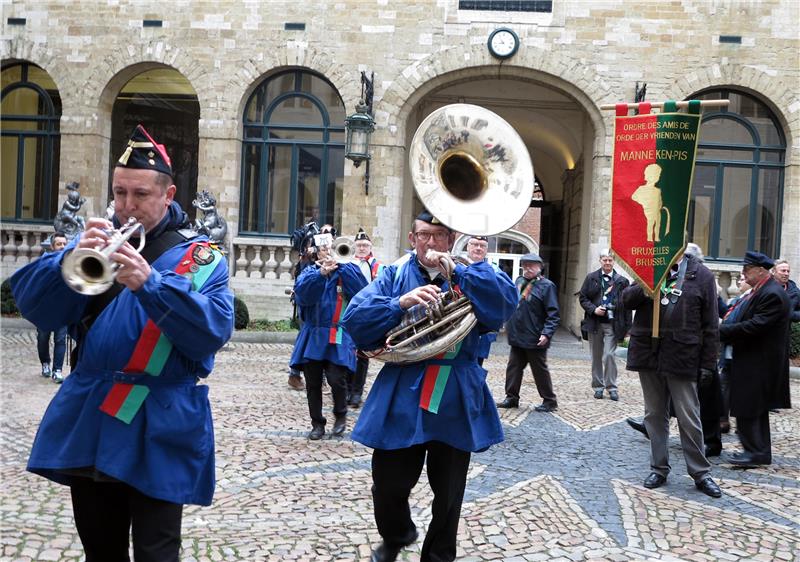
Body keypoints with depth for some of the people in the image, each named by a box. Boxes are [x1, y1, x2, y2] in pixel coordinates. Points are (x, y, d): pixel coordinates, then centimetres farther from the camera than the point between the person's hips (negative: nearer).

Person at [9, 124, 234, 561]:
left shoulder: (200, 257, -1)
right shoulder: (96, 242, 8)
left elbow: (215, 330, -16)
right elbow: (35, 308, -3)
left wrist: (150, 283, -27)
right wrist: (71, 259, -21)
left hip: (158, 429, -4)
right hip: (88, 421, 4)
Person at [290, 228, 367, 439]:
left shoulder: (347, 270, 6)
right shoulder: (310, 271, 10)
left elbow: (360, 289, -14)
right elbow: (301, 291, -11)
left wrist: (340, 265, -16)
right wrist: (321, 273, -23)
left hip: (338, 337, -2)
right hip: (313, 336, 2)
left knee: (336, 379, -11)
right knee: (313, 382, 5)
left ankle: (341, 415, 16)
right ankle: (317, 423, 20)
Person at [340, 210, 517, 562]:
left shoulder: (467, 276, 6)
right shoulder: (394, 275, 5)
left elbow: (507, 298, -14)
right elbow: (355, 319, -7)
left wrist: (455, 272, -19)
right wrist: (401, 302, -20)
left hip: (456, 400, 0)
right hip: (401, 398, 0)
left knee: (449, 491, 10)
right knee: (388, 484, 6)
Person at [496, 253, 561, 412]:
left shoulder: (546, 285, -10)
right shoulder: (519, 281, 10)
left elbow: (554, 314, -14)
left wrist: (546, 333, -23)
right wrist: (509, 325, 13)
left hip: (535, 339, -6)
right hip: (517, 337, 6)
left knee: (540, 370, 4)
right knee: (513, 368, 10)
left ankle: (550, 401, 16)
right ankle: (512, 398, 21)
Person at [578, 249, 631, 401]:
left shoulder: (622, 281, 1)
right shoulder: (591, 278, 5)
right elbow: (582, 297, 6)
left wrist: (627, 328, -1)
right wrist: (593, 309, -12)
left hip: (612, 324, -2)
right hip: (595, 323, 2)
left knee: (609, 355, -10)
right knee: (596, 357, 9)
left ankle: (611, 387, 4)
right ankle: (598, 386, 20)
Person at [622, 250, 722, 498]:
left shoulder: (701, 275, -3)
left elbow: (710, 326, -2)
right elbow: (626, 299, 4)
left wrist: (708, 364, -5)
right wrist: (644, 288, -19)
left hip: (682, 357, -3)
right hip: (649, 354, 3)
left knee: (689, 419, 2)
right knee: (654, 415, 13)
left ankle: (700, 473, 16)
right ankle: (659, 468, 24)